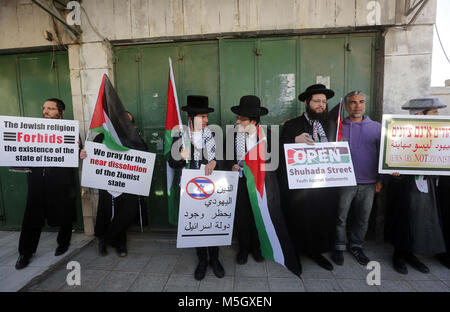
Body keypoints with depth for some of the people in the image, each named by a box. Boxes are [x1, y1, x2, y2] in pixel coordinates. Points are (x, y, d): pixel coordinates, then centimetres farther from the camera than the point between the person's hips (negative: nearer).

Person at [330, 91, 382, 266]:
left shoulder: (377, 127, 7)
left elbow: (382, 155, 9)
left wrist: (381, 179, 3)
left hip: (368, 183, 2)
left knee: (363, 218, 12)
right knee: (341, 217, 5)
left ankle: (356, 246, 32)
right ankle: (339, 247, 22)